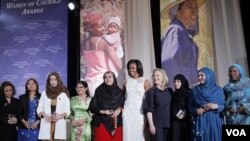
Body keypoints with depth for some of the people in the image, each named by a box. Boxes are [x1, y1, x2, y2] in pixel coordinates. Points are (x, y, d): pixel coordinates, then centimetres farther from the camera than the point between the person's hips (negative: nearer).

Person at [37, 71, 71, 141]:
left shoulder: (64, 94, 6)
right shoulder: (44, 93, 14)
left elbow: (67, 110, 4)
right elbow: (39, 109, 11)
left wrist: (60, 115, -16)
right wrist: (44, 114, -9)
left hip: (59, 124, -1)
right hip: (47, 124, 2)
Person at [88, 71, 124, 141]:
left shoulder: (119, 91, 5)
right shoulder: (99, 91, -2)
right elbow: (92, 107, -2)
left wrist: (119, 110, -10)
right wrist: (103, 111, -14)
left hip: (116, 123, 2)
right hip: (102, 123, -2)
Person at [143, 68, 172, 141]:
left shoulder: (169, 91, 10)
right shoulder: (151, 91, -4)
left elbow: (171, 107, 15)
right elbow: (149, 109, -9)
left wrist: (170, 122, 10)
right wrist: (151, 124, -15)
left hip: (167, 123, 5)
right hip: (156, 124, -5)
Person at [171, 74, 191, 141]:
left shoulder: (189, 93, 0)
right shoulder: (173, 94, 12)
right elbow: (172, 108, 12)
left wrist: (185, 114, -15)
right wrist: (176, 115, -4)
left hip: (186, 121, -3)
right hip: (175, 122, 3)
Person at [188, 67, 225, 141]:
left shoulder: (218, 90, 4)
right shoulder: (194, 90, 7)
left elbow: (224, 106, 4)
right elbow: (190, 106, 8)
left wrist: (216, 106, -15)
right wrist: (196, 110, -11)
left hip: (214, 122, 0)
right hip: (200, 122, 0)